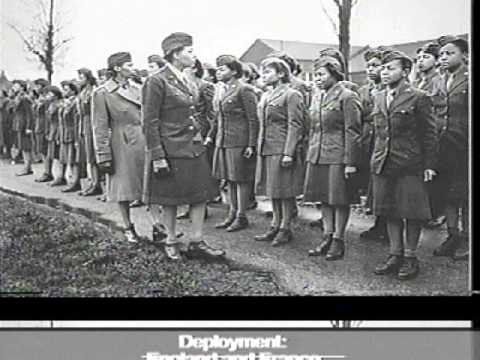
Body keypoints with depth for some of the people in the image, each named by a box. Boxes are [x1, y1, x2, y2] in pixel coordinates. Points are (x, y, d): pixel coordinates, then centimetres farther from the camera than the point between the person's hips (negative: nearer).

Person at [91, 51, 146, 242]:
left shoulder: (135, 90, 11)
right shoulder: (102, 93, -7)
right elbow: (100, 128, -8)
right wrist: (103, 157, -11)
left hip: (143, 143, 5)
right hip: (122, 146, -5)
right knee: (123, 188, 5)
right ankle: (128, 228, 19)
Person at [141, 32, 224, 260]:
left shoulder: (188, 82, 12)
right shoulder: (157, 82, -12)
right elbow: (150, 122, -13)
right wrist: (157, 156, -17)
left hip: (194, 147, 7)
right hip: (171, 150, -7)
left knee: (201, 196, 6)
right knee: (171, 199, 5)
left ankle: (197, 242, 14)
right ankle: (171, 242, 19)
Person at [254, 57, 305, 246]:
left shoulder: (291, 95, -8)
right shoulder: (265, 96, 16)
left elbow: (295, 126, -13)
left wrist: (289, 153, -19)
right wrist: (259, 148, 15)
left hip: (282, 151, -8)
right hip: (266, 150, 8)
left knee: (285, 191, -1)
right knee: (272, 191, 12)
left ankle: (285, 228, 7)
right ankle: (275, 225, 20)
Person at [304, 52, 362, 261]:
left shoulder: (347, 97, -9)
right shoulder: (317, 97, 14)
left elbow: (352, 132, -12)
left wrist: (350, 162, -15)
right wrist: (310, 156, 15)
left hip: (338, 157, -7)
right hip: (318, 156, 7)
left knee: (340, 200, 1)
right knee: (325, 199, 12)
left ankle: (338, 240, 10)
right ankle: (327, 237, 21)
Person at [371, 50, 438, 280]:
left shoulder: (418, 98, -5)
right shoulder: (379, 98, 12)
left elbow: (429, 133, -5)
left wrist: (429, 165, -9)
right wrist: (376, 158, 13)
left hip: (410, 165, -5)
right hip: (382, 164, 6)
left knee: (412, 212, 1)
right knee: (389, 212, 10)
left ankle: (410, 257, 12)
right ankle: (395, 254, 21)